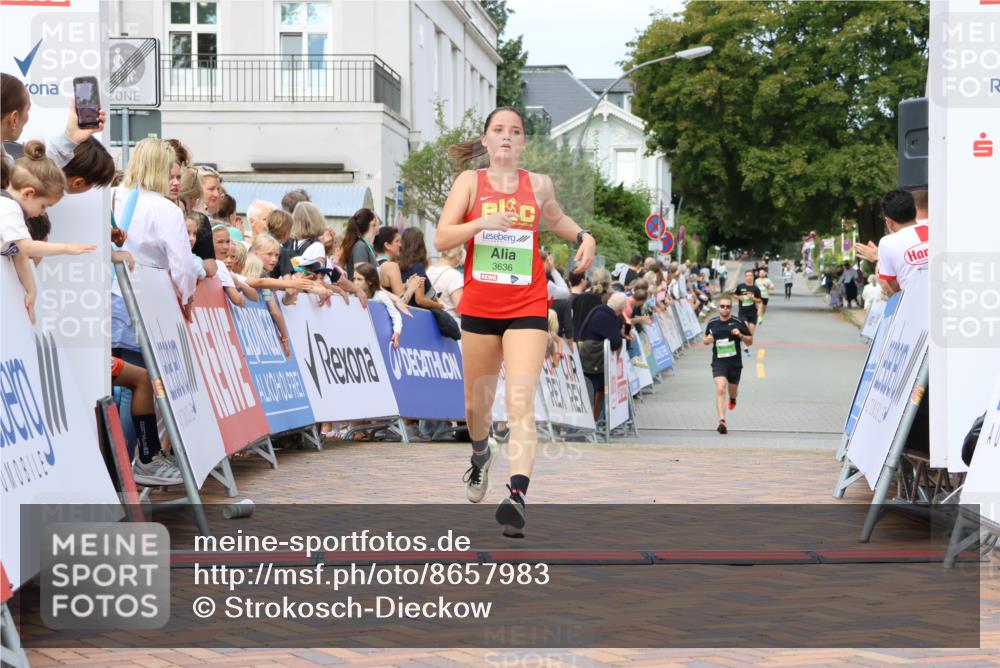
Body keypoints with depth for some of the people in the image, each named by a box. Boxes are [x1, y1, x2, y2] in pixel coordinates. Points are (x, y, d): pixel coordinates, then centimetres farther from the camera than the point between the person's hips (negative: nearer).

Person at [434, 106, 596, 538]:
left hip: (528, 308, -1)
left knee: (521, 403, -16)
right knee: (477, 403, 15)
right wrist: (484, 222, -22)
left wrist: (583, 236, 9)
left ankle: (517, 495, -27)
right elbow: (442, 239, -7)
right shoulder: (470, 181, 2)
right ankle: (481, 455, 48)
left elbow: (555, 218, 28)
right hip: (479, 306, 1)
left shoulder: (538, 185, 6)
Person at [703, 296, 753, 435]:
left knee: (733, 390, 19)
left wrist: (740, 335, -18)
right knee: (720, 389, -20)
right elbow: (705, 340, 17)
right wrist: (707, 340, -7)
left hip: (735, 362, 1)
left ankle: (732, 399, 58)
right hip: (718, 362, -1)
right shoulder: (712, 323, 2)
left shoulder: (738, 322, -4)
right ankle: (722, 421, -26)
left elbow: (750, 341, 1)